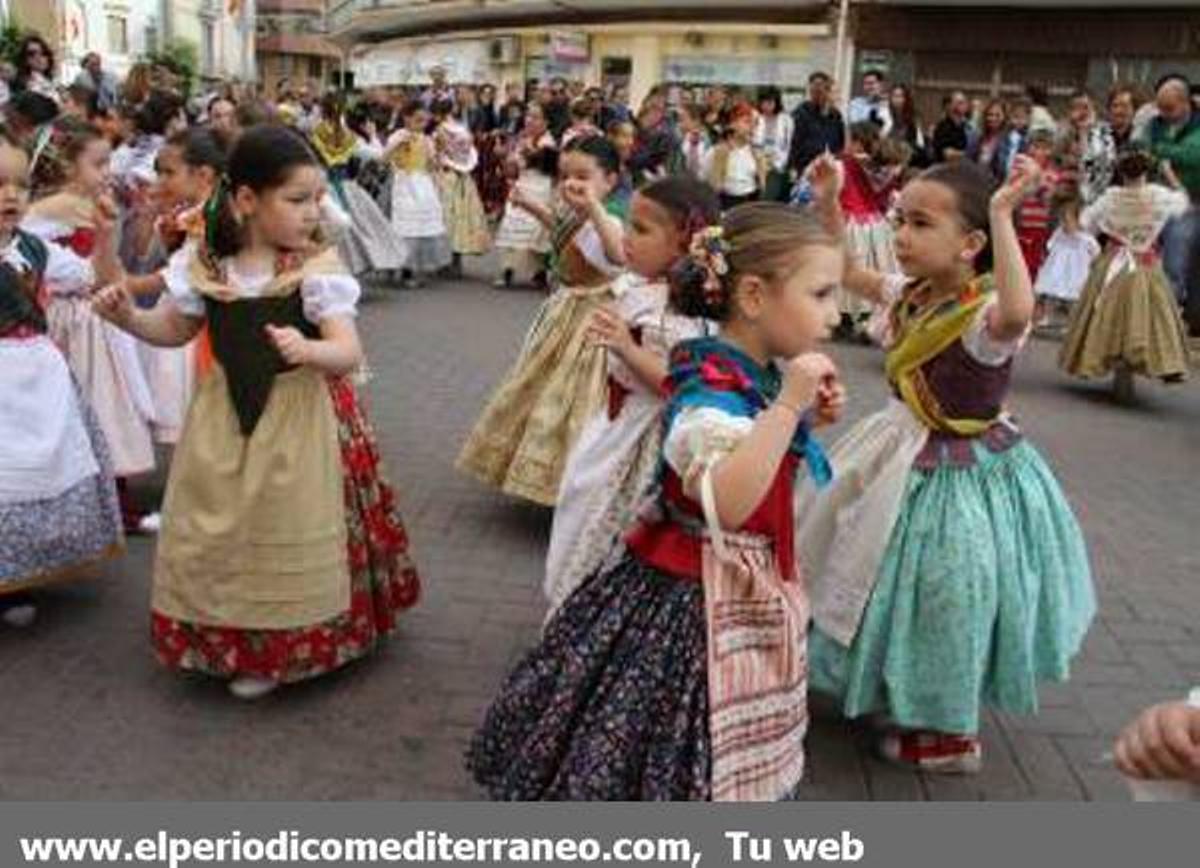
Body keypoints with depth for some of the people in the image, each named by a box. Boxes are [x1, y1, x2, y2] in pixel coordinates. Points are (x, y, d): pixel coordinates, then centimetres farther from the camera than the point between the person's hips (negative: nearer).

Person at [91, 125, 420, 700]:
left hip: (299, 419, -3)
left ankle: (276, 651, 27)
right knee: (217, 534, 14)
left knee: (285, 537, 7)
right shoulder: (205, 264, -5)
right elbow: (174, 330, 11)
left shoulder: (317, 268, -15)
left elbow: (350, 352, -19)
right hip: (226, 417, 4)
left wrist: (308, 350, -40)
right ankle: (227, 636, 38)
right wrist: (127, 316, -7)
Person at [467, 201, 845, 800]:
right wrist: (787, 405, -39)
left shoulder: (759, 376, 1)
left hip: (748, 590, 9)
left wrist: (808, 415, 2)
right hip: (699, 594, -9)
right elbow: (726, 502, -41)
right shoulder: (714, 389, -27)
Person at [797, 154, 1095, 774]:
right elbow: (846, 272, 12)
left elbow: (1017, 313, -52)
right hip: (905, 458, 8)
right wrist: (829, 204, -1)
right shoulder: (910, 294, -3)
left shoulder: (985, 316, -27)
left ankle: (953, 737, 31)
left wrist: (1002, 216, -46)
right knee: (902, 588, 24)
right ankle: (908, 696, 48)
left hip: (957, 476, -8)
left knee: (942, 599, 8)